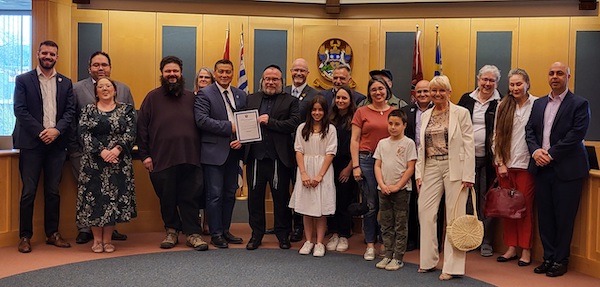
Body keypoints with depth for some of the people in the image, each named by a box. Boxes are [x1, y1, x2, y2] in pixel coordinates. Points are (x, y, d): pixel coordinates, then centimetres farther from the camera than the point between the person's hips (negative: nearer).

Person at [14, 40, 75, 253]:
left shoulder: (65, 83, 12)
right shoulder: (23, 80, 4)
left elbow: (70, 111, 5)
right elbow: (20, 110, -4)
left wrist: (56, 130, -11)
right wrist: (40, 132, -13)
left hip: (56, 143, 3)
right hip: (31, 142, -2)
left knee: (53, 191, 8)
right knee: (29, 191, 0)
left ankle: (52, 234, 16)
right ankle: (25, 236, 8)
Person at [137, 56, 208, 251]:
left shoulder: (191, 98, 13)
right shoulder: (153, 97, 6)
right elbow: (141, 127, 2)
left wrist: (200, 152, 5)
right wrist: (145, 155, -4)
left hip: (189, 158, 1)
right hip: (162, 159, -1)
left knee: (190, 198, 3)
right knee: (167, 199, 8)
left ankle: (192, 233, 12)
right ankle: (171, 231, 23)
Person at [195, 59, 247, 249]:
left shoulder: (241, 95, 12)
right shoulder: (205, 94, -4)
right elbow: (201, 120, -17)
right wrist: (230, 127, -18)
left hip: (233, 151, 5)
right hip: (214, 151, -5)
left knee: (230, 193, 12)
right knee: (215, 194, -1)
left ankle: (225, 230, 24)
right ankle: (216, 234, 10)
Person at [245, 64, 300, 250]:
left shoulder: (290, 101, 5)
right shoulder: (251, 99, 14)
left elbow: (294, 123, -10)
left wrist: (270, 122, -15)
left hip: (279, 158, -3)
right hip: (255, 157, 3)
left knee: (281, 197, 7)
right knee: (255, 197, 9)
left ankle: (283, 234, 20)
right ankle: (256, 234, 22)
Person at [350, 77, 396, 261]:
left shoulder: (395, 112, 8)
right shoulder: (362, 112, 4)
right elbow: (354, 140, 2)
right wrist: (355, 166, -5)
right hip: (367, 159, -1)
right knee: (370, 205, 2)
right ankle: (370, 245, 12)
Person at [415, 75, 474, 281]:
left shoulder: (461, 113, -1)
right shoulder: (425, 116, 14)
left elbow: (469, 144, -5)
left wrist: (468, 175, -11)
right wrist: (419, 173, 8)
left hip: (455, 168, -5)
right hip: (431, 168, 5)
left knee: (455, 216, -1)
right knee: (425, 212, 2)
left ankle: (453, 266, 7)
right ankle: (428, 260, 16)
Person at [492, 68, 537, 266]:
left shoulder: (536, 105, -4)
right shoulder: (503, 106, 8)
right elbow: (496, 136, 8)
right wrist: (500, 163, 3)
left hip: (525, 164, -4)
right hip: (504, 164, 4)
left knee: (525, 207, 1)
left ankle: (526, 250, 12)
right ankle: (511, 248, 18)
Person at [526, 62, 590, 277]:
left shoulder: (579, 104, -3)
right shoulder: (539, 104, 14)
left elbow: (576, 134, -13)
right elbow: (529, 130, 10)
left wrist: (551, 154, -16)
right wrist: (535, 151, -8)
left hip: (567, 168, -5)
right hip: (542, 167, 5)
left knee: (564, 216, 2)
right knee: (544, 215, 8)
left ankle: (561, 260, 14)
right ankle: (548, 257, 19)